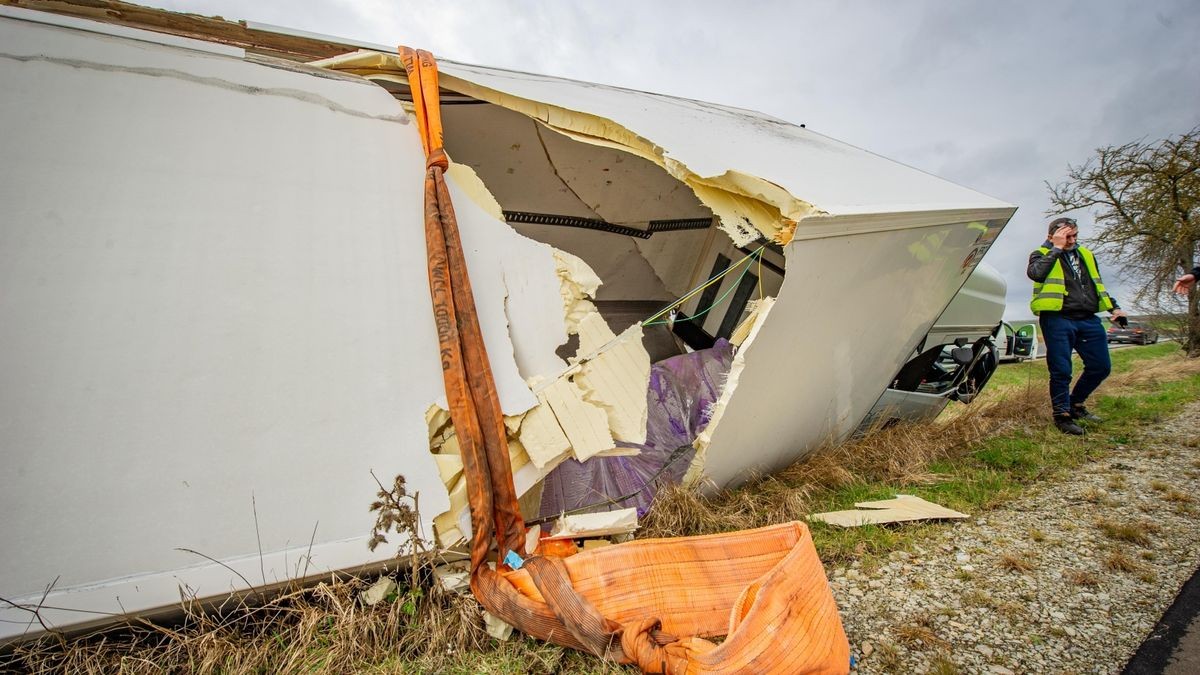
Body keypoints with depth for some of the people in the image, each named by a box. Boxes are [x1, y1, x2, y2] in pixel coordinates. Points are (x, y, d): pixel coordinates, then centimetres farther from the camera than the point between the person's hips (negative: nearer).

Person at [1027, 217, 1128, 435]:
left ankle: (1076, 404, 28)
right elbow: (1036, 273, -24)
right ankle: (1062, 415, 9)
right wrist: (1056, 248, -15)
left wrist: (1114, 307, 17)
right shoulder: (1042, 255, 1)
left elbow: (1098, 285, 29)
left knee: (1101, 367, 9)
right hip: (1057, 320, -7)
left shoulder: (1085, 255, 20)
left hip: (1088, 320, 7)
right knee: (1061, 370, -4)